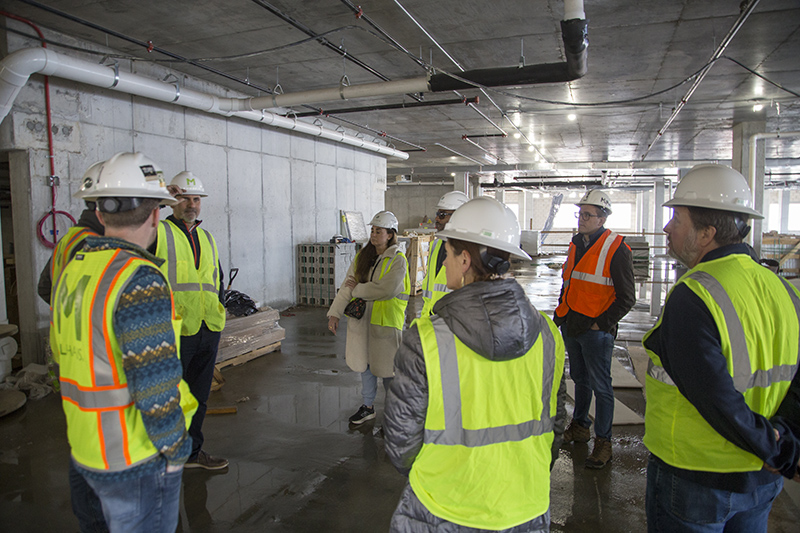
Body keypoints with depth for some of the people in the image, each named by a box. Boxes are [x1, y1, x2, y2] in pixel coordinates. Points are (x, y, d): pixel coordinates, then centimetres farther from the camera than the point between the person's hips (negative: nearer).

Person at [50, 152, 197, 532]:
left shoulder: (73, 271, 5)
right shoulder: (140, 280, -24)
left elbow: (63, 355, 14)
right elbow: (156, 382, -26)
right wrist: (173, 450, -12)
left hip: (87, 450, 8)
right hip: (138, 460, -8)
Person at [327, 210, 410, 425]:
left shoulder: (398, 260, -11)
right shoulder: (362, 256, 7)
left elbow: (386, 290, -23)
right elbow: (347, 285, 2)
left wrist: (357, 289, -12)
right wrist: (335, 313, -6)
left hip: (386, 320, -6)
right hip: (362, 318, 6)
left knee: (387, 366, 3)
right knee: (364, 362, 16)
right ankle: (367, 407, 34)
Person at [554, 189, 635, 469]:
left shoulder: (616, 249, -13)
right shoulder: (577, 244, 10)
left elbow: (627, 297, -12)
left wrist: (601, 323, -14)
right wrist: (561, 312, 13)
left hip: (596, 330, -7)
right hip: (571, 326, 7)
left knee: (600, 385, 1)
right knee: (580, 378, 20)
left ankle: (603, 441, 14)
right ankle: (580, 426, 35)